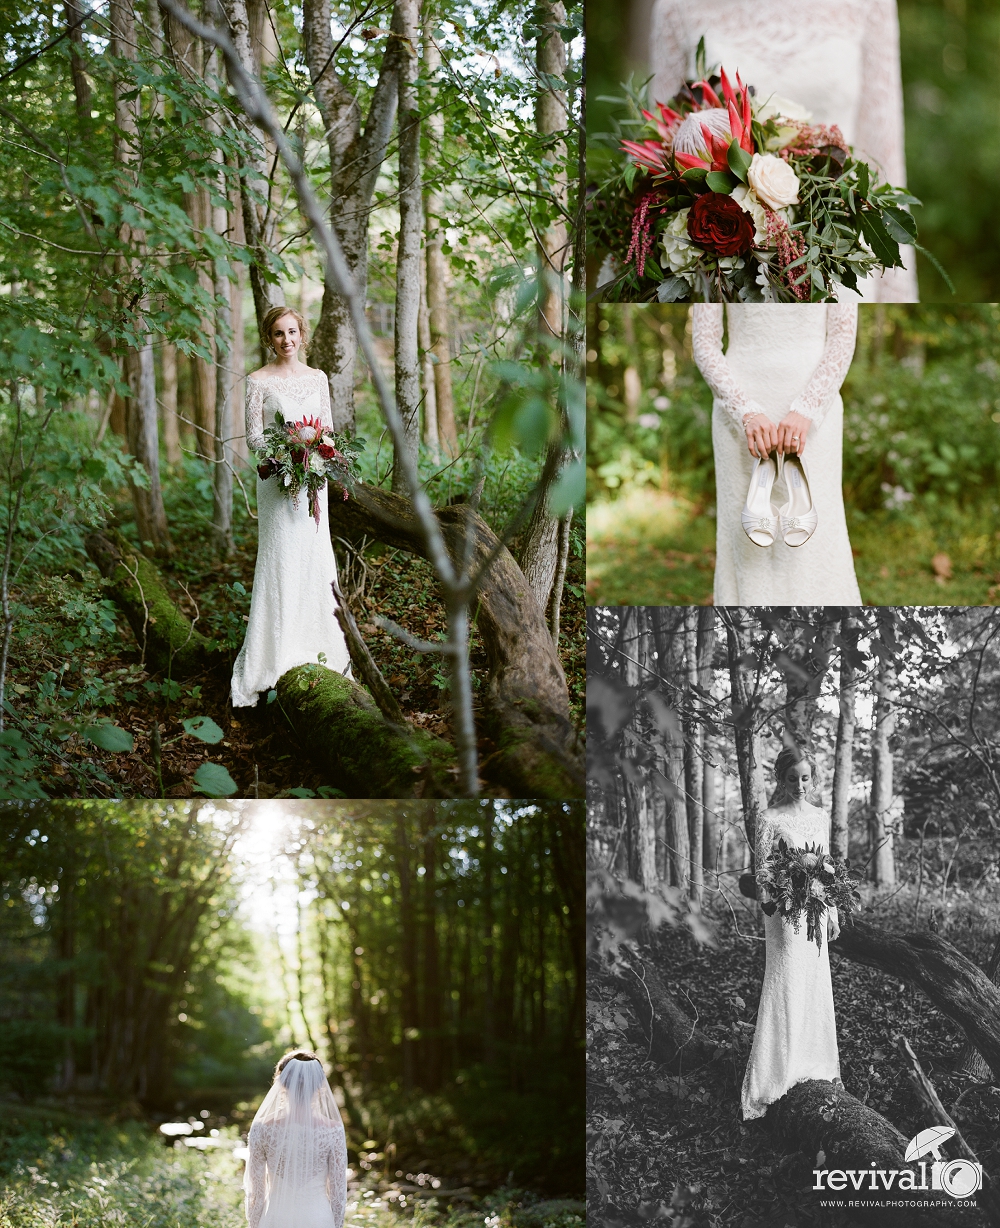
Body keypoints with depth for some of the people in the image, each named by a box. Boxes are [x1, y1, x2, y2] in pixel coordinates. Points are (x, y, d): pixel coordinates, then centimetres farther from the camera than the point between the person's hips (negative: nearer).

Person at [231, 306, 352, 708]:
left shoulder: (317, 378, 10)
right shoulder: (259, 381, -2)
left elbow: (327, 429, 12)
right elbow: (254, 435, -4)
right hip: (276, 477, -4)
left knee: (315, 555, 5)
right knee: (280, 558, -6)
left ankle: (317, 643, 13)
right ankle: (278, 650, -2)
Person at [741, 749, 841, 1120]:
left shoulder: (820, 818, 9)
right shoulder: (770, 821, -9)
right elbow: (761, 874, -10)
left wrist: (833, 913, 14)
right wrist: (769, 915, -17)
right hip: (784, 912, -6)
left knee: (815, 987, 12)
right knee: (785, 989, -5)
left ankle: (813, 1064, 24)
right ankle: (773, 1076, 2)